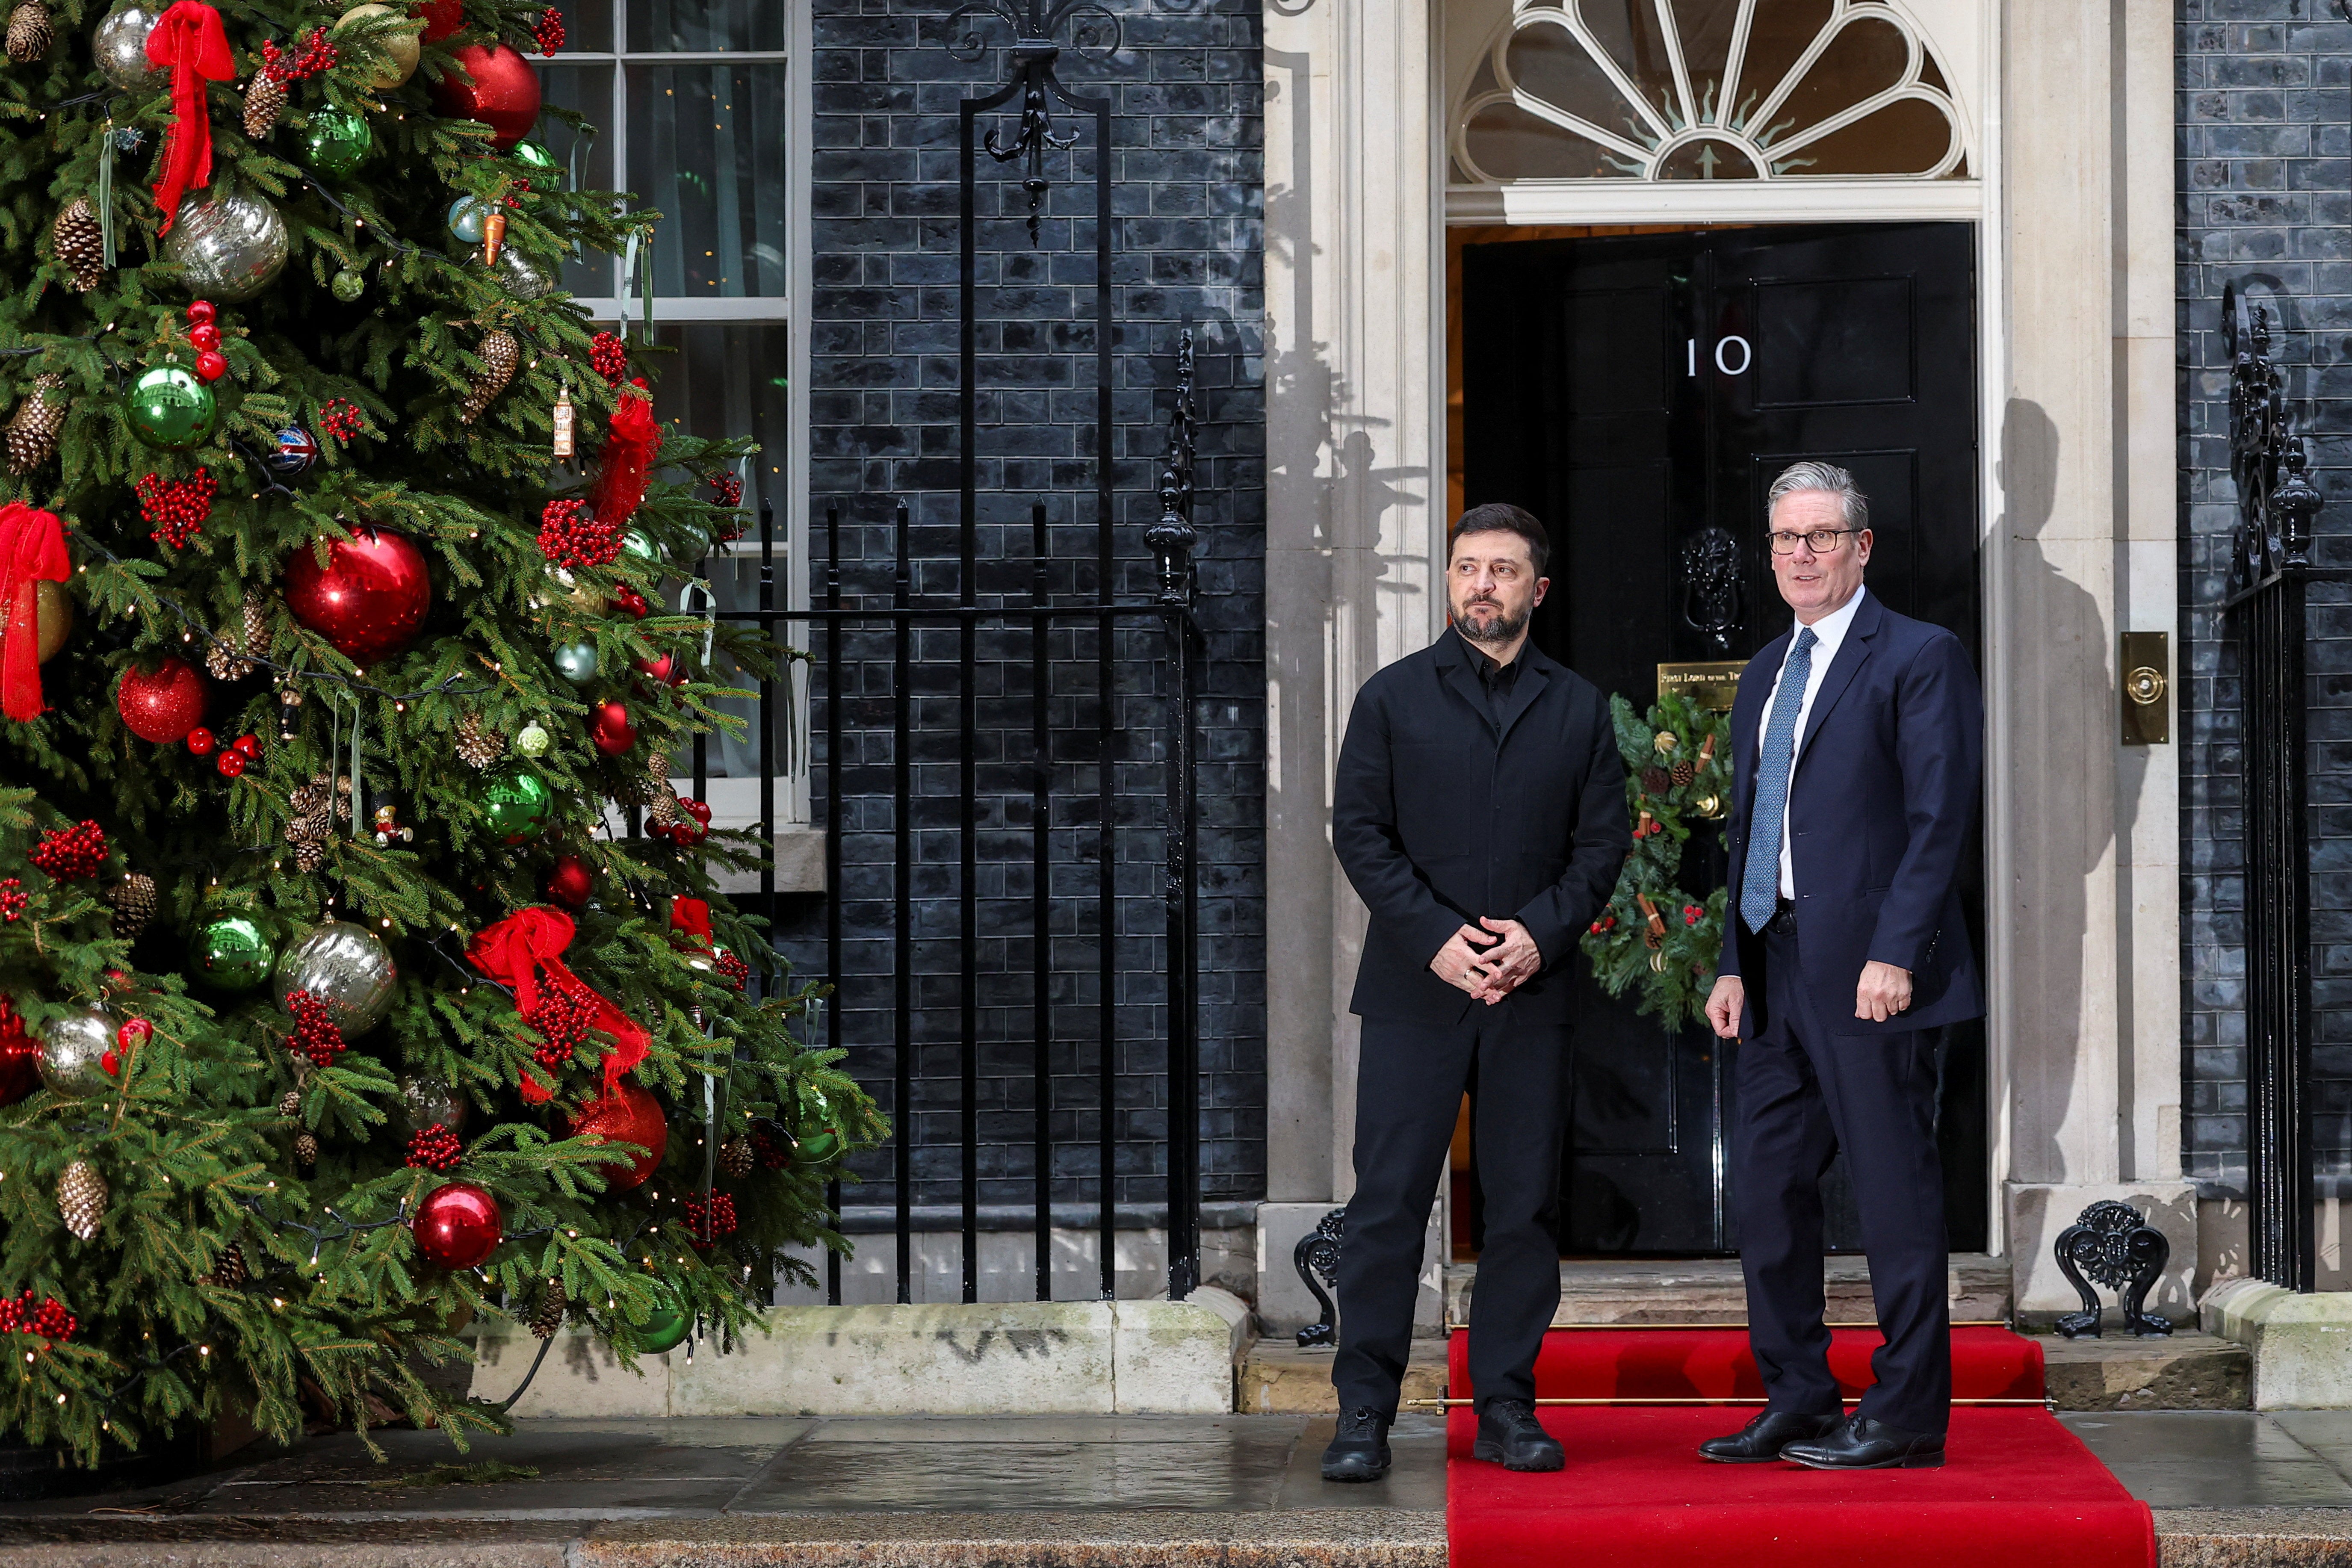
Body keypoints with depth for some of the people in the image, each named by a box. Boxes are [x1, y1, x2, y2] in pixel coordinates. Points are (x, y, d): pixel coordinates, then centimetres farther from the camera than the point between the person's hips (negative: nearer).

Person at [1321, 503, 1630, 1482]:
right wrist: (1436, 938, -10)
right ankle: (1365, 1412, 1)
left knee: (1525, 1206, 3)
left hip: (1531, 989, 2)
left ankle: (1507, 1408, 11)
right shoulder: (1394, 697, 6)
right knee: (1388, 1200, -4)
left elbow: (1603, 841, 8)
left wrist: (1540, 932, -9)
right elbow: (1358, 831, 1)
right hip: (1413, 989, -2)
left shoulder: (1578, 710, 11)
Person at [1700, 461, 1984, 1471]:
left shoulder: (1919, 658, -5)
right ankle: (1799, 1404, 19)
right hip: (1777, 971, 8)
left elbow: (1939, 819, -11)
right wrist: (1734, 964, 13)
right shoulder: (1765, 674, 19)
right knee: (1764, 1189, 10)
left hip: (1869, 970, -8)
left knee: (1894, 1194, -3)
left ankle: (1906, 1417, 3)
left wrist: (1893, 953, -19)